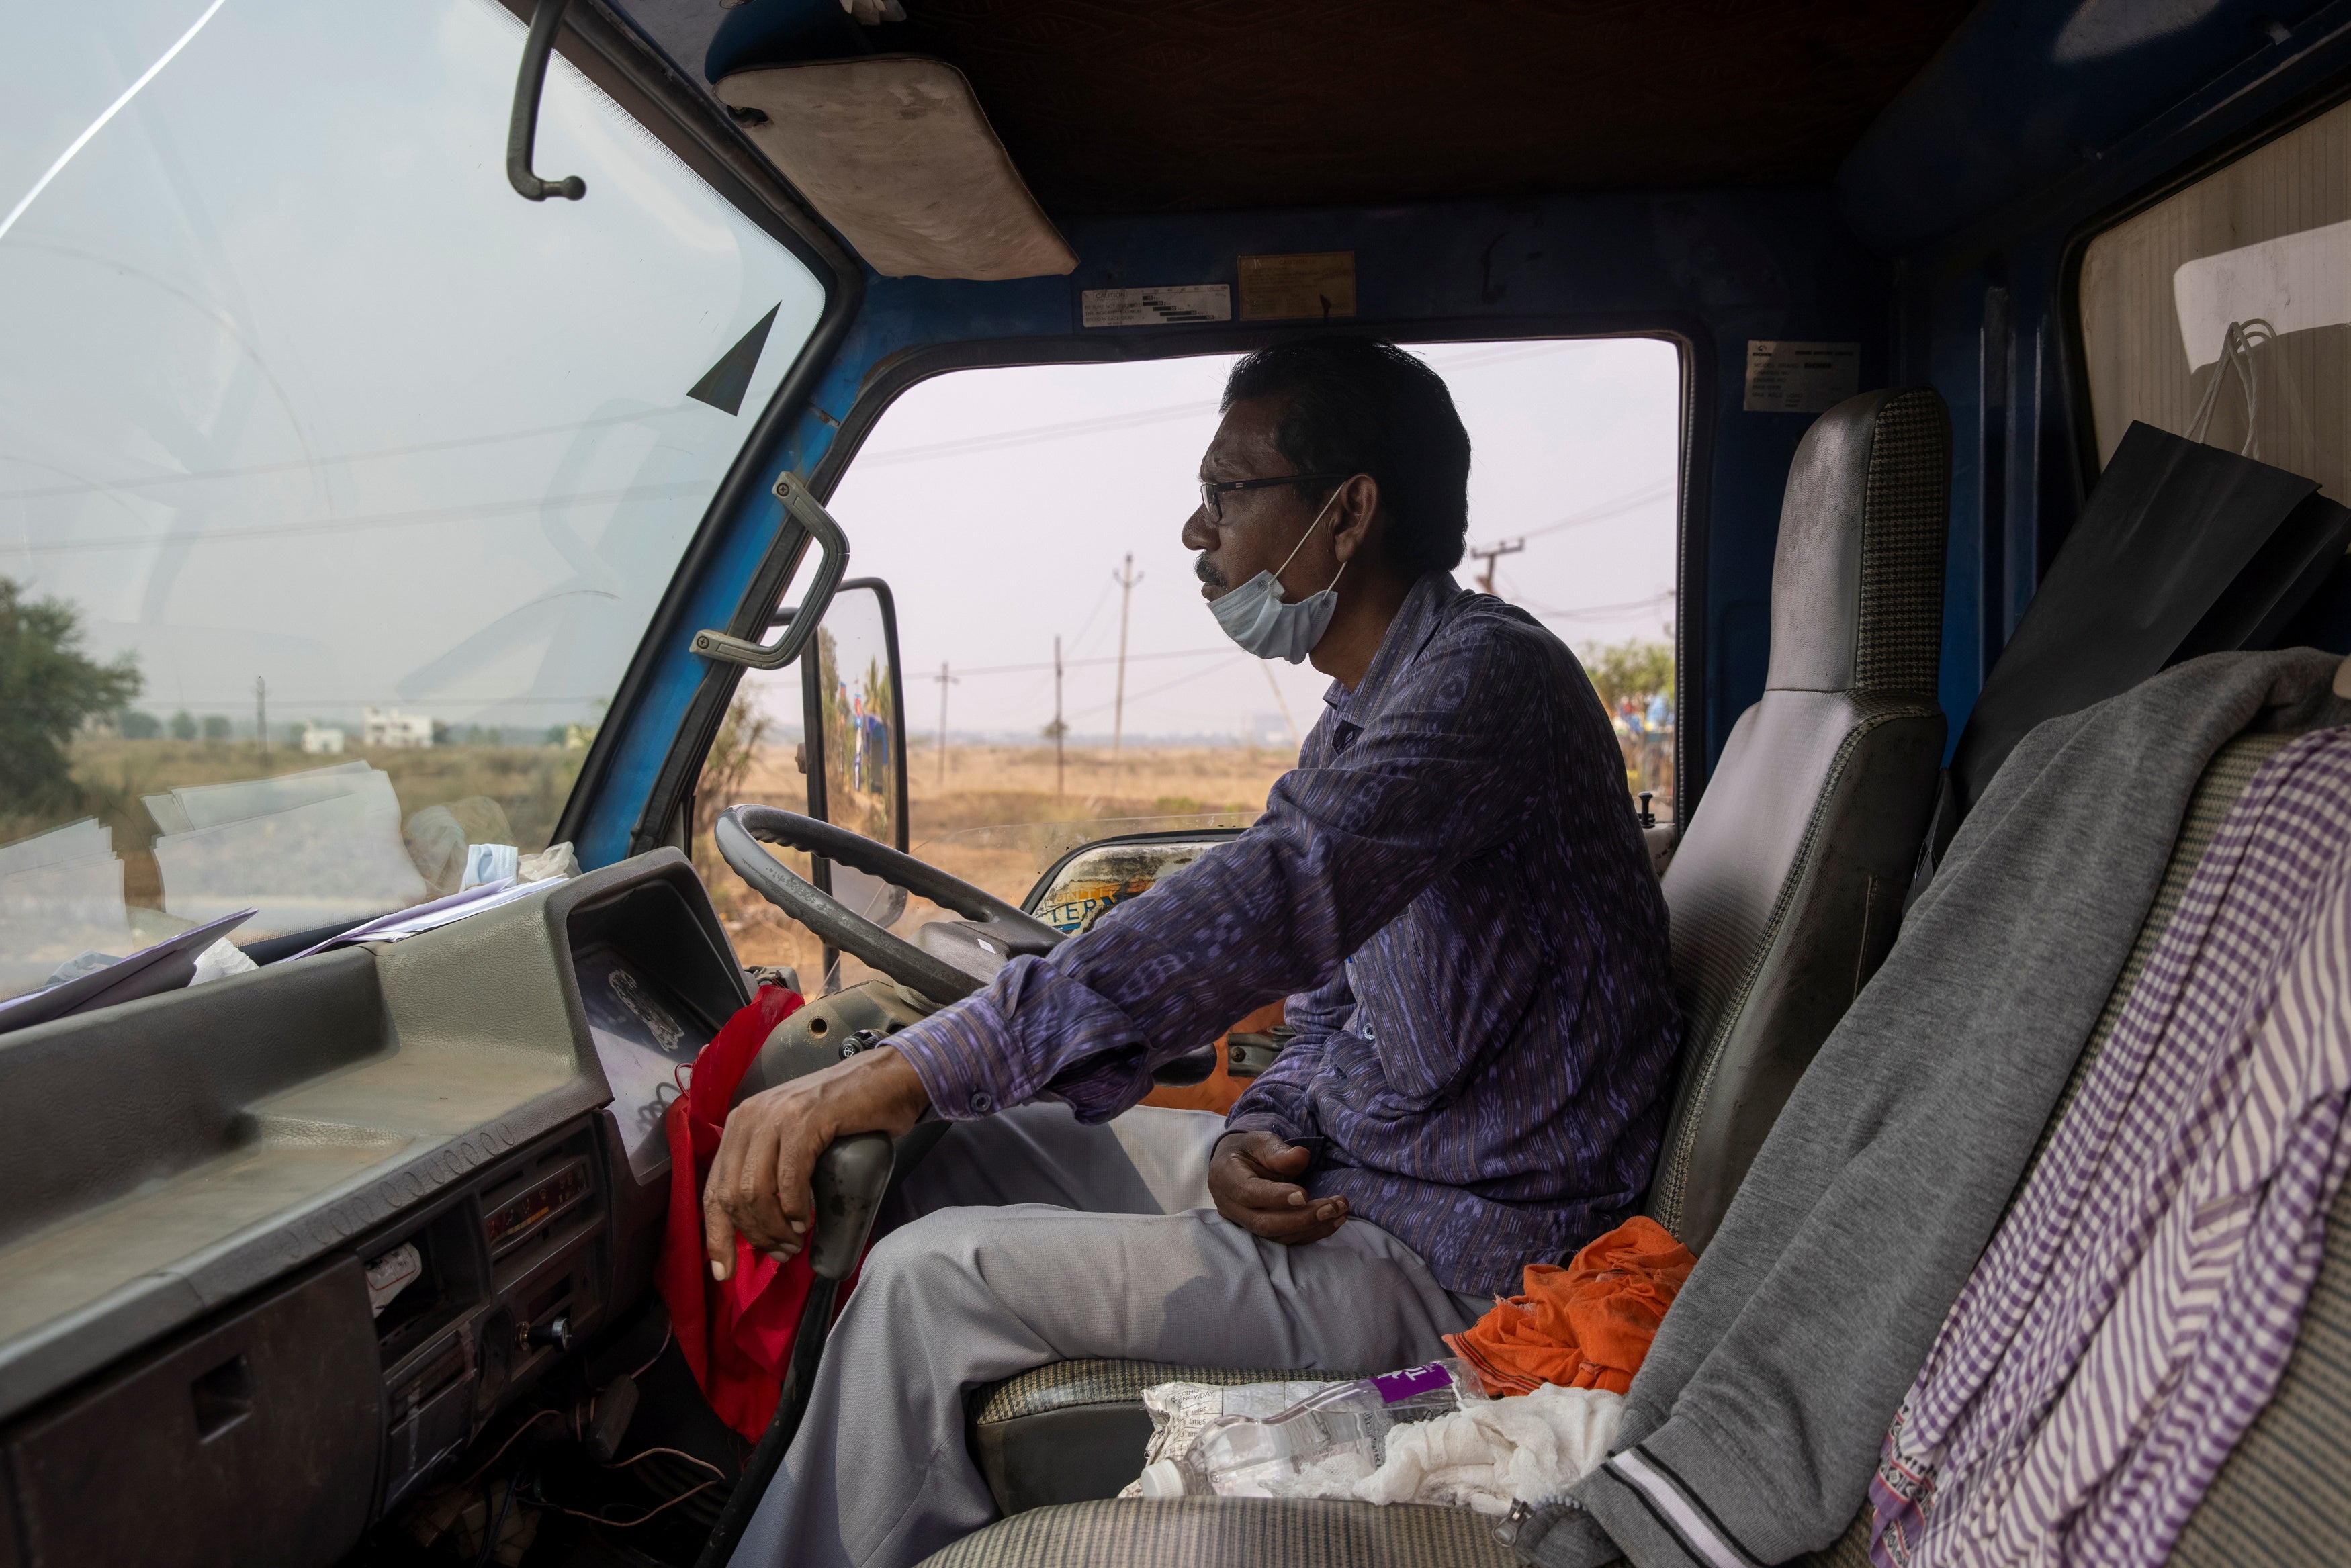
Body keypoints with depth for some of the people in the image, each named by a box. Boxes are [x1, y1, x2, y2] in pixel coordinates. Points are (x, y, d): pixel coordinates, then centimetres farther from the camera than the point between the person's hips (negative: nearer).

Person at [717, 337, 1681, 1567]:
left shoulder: (1491, 672, -20)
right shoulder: (1355, 723, 13)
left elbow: (1275, 903, -36)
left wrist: (917, 1063, -40)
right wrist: (1253, 1134, -7)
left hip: (1441, 1255, -9)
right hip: (1337, 1175, 9)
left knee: (931, 1280, -15)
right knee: (959, 1151, 9)